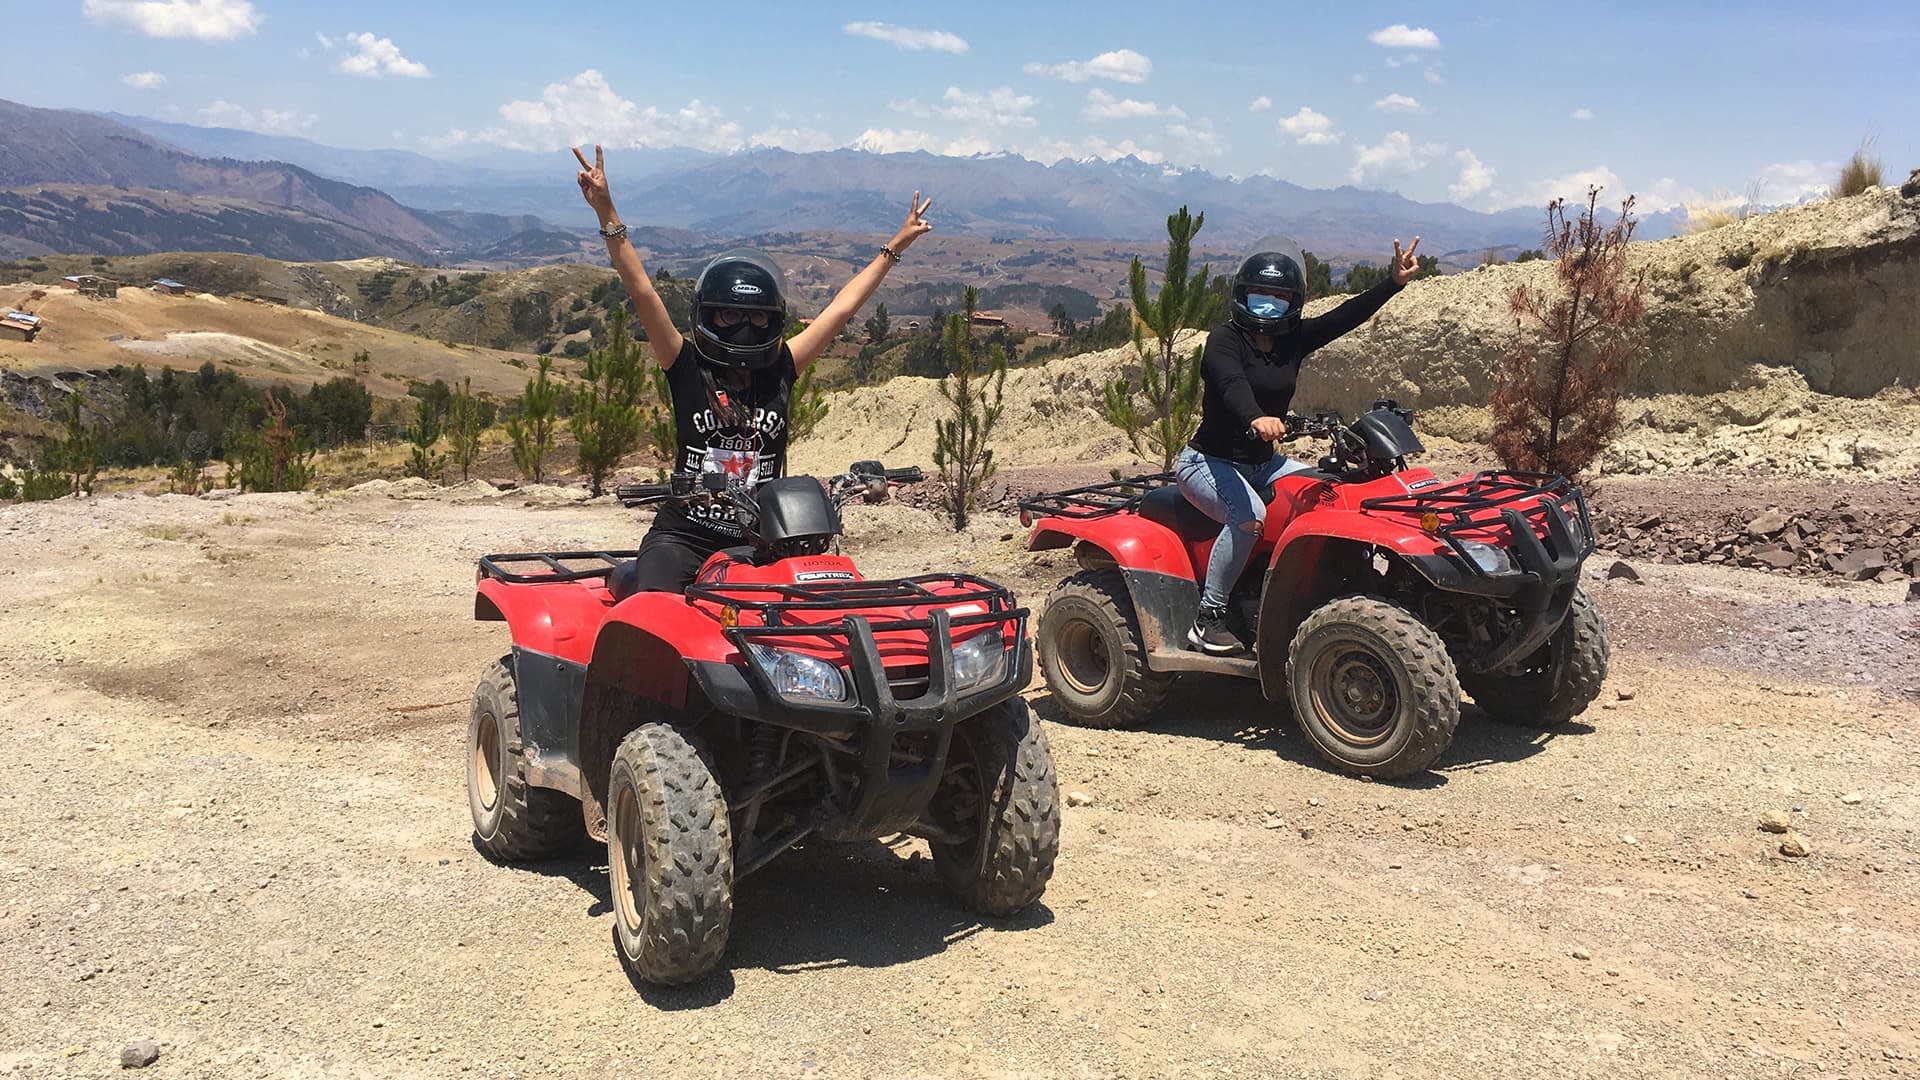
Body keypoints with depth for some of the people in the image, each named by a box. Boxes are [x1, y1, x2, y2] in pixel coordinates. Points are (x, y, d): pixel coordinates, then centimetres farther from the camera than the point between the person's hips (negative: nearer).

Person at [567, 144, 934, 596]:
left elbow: (841, 307, 12)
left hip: (759, 543, 3)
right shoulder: (686, 367, 1)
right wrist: (607, 214, -17)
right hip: (682, 537, -3)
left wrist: (895, 247, 19)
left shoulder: (781, 370, 7)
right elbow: (642, 292, -8)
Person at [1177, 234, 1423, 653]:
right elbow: (1231, 384, -35)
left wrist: (1395, 282, -13)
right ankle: (1208, 619, -24)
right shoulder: (1224, 339, -14)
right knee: (1250, 517, -34)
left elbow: (1346, 316, -1)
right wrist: (1255, 418, -55)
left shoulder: (1293, 339, 5)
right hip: (1208, 462, -7)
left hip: (1262, 463, 7)